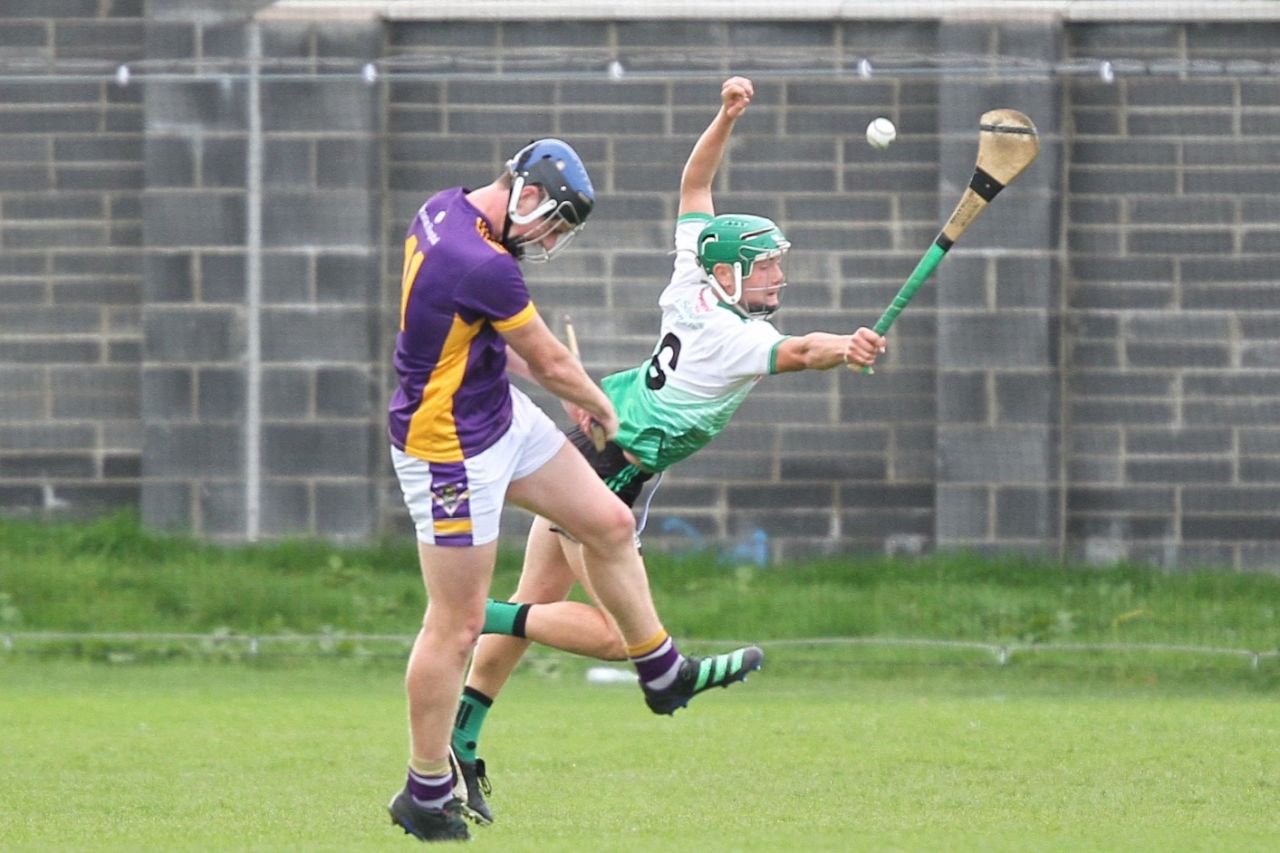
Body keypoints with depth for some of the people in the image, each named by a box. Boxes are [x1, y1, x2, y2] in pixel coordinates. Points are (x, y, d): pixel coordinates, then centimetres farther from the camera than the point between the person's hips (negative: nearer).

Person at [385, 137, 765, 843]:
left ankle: (664, 673, 33)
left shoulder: (443, 209, 0)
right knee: (457, 624, -2)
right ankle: (426, 796, 8)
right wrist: (601, 407, 5)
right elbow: (551, 365, -14)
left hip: (502, 413, 10)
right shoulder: (485, 267, -29)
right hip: (450, 450, -10)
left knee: (609, 525, 15)